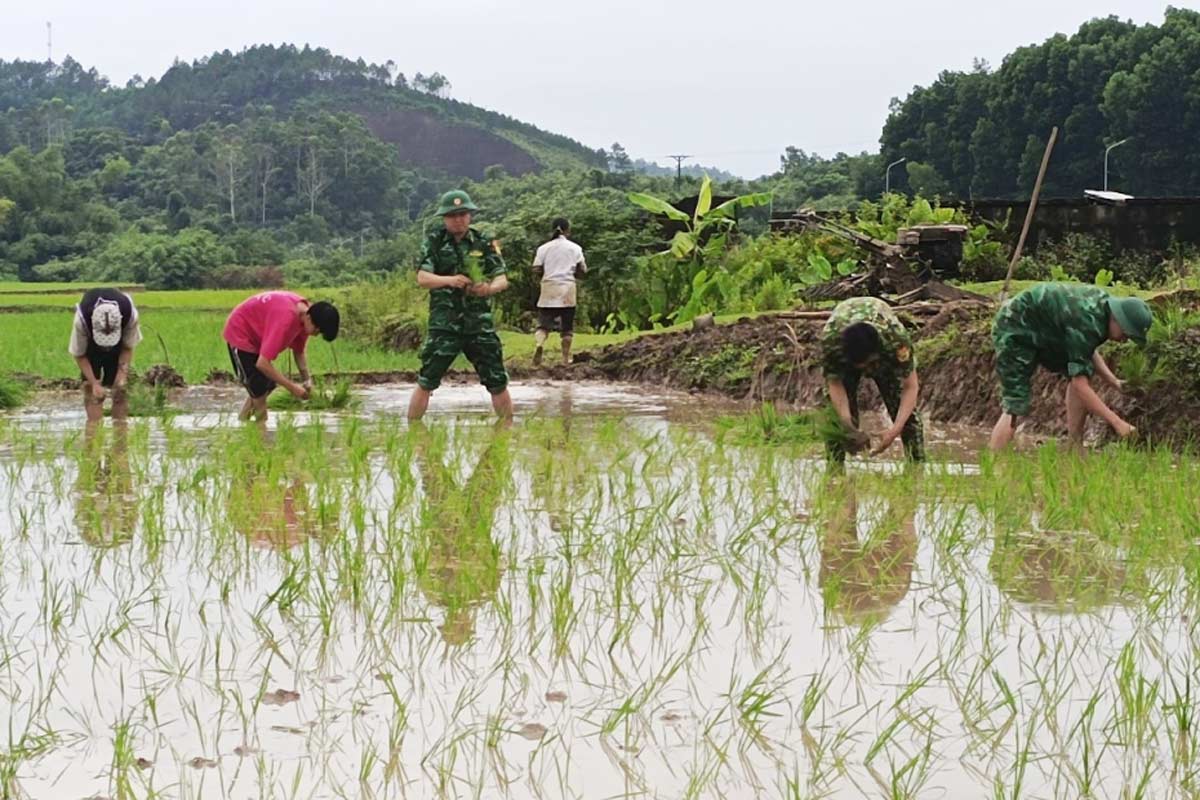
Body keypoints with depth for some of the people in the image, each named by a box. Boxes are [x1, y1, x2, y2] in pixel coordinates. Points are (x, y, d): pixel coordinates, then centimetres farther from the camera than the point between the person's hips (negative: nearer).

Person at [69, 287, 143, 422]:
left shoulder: (130, 315, -36)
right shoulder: (82, 319, -39)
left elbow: (128, 347, -16)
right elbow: (79, 355, -22)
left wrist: (123, 371, -30)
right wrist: (93, 383, -31)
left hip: (117, 348, 1)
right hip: (91, 347, -1)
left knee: (121, 388, -7)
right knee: (91, 390, -13)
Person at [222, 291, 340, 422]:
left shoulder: (304, 311, -11)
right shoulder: (286, 319, -39)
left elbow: (299, 351, 5)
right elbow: (262, 364, -39)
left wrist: (306, 380, -10)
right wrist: (292, 387, -32)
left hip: (257, 335, 9)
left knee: (267, 387, 12)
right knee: (259, 392, -12)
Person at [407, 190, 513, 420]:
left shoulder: (484, 243, 7)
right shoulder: (434, 243, 3)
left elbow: (502, 279, 3)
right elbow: (422, 278, -7)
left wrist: (489, 288, -21)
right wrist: (449, 280, -26)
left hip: (480, 324, 1)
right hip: (444, 324, -1)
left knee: (498, 383, 3)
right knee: (426, 382, -2)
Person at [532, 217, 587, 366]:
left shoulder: (544, 248, 2)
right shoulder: (575, 248, 2)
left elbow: (536, 270, -2)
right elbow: (582, 270, -1)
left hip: (549, 288, 0)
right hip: (567, 288, 0)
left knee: (544, 323, 3)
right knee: (567, 326, 9)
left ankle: (539, 343, -26)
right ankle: (566, 358, 9)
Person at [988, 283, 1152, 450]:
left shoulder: (1102, 300, -3)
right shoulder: (1086, 323, -31)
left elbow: (1088, 351, 13)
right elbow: (1079, 385, -31)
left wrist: (1114, 382, 2)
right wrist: (1116, 422, -30)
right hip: (1014, 331, -10)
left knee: (1084, 372, 2)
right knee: (1015, 407, -18)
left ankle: (1075, 449, 6)